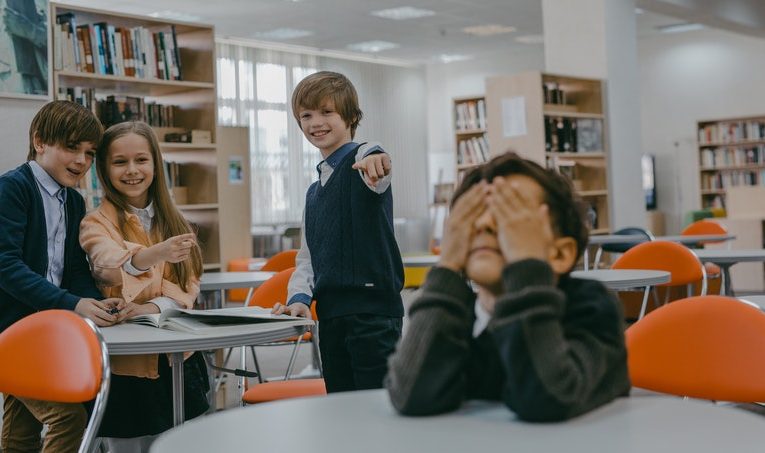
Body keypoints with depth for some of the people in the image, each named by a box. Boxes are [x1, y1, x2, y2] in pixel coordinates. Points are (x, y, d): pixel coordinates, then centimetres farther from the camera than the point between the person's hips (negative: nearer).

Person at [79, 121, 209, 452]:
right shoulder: (97, 222, -6)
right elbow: (109, 265, -27)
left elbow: (189, 284, 1)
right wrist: (155, 254, -48)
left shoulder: (171, 221, 9)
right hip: (126, 362, -4)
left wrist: (152, 307, -19)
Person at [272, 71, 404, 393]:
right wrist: (299, 297, 3)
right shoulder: (314, 192, 19)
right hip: (330, 315, 8)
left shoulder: (362, 160, -5)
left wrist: (375, 159, -54)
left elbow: (375, 174, -31)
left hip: (373, 308, -8)